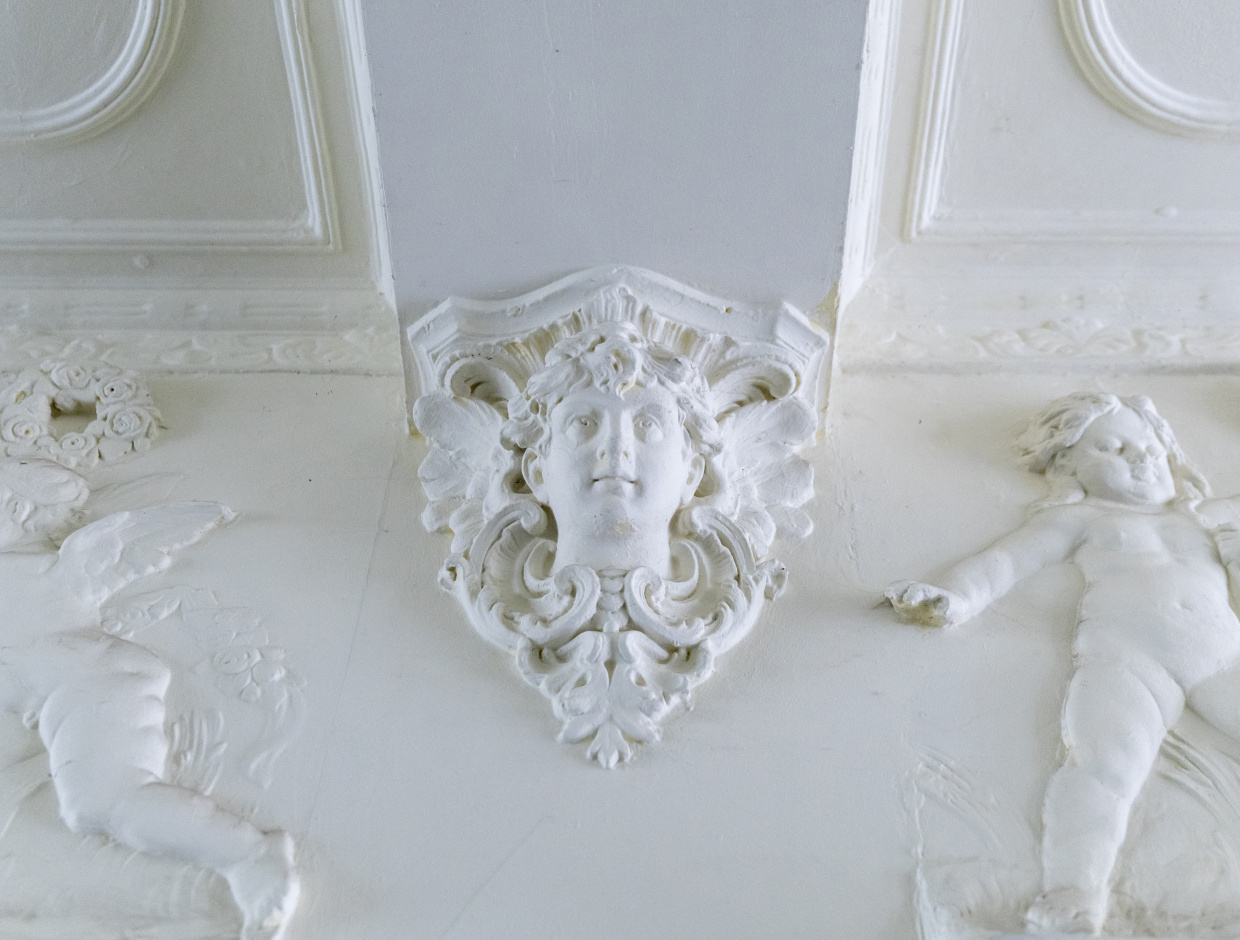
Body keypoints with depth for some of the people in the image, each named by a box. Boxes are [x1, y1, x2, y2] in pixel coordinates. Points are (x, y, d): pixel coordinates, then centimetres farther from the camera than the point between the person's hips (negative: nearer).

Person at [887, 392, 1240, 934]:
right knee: (1109, 755, -29)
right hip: (1125, 652, -4)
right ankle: (1072, 896, -40)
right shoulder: (1080, 518, 25)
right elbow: (1009, 559, 13)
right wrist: (952, 598, -2)